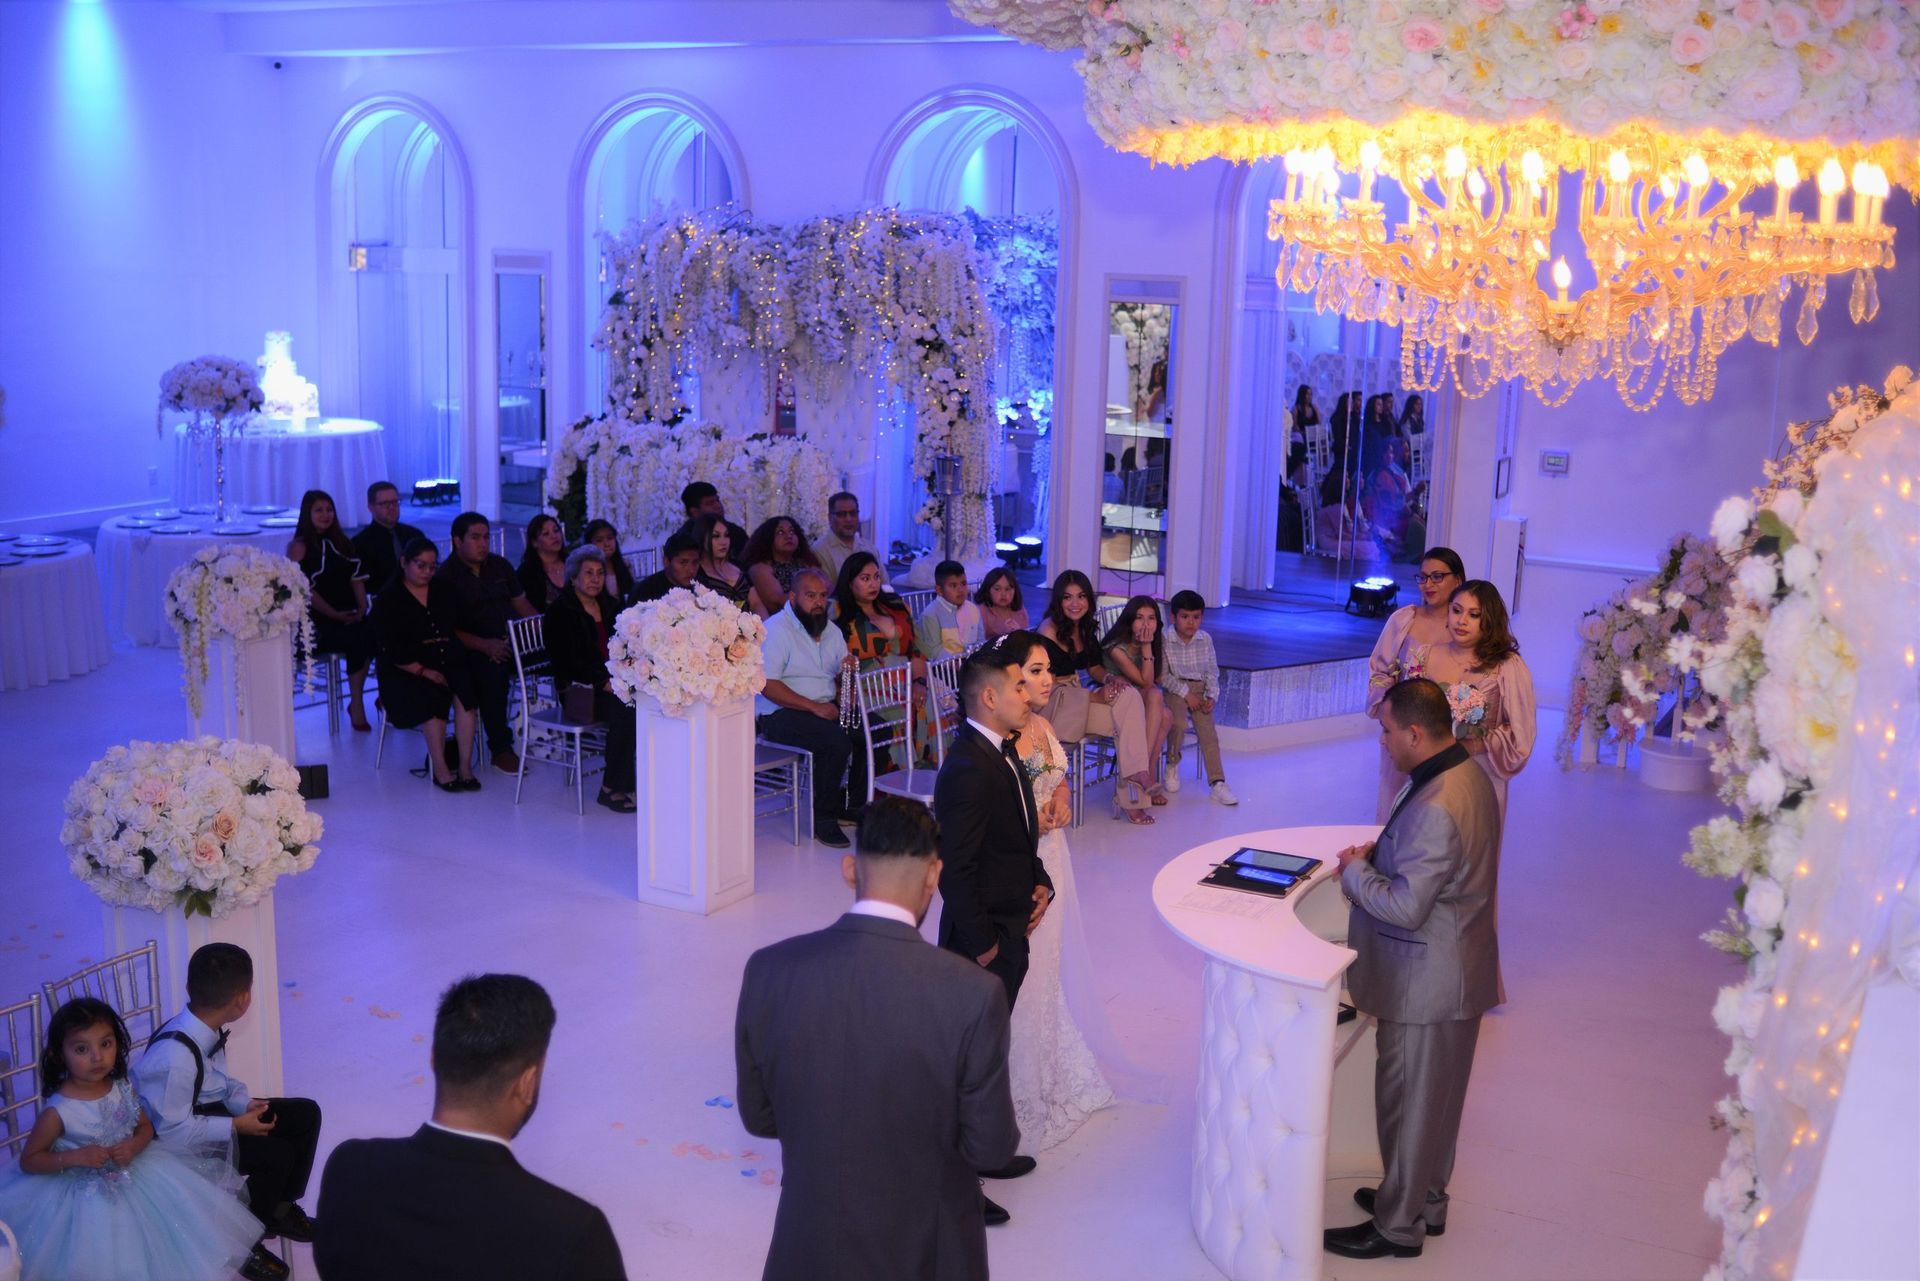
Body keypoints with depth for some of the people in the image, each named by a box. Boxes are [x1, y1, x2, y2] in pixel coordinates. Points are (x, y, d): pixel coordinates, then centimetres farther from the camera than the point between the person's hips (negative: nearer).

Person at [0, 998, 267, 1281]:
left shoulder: (123, 1089, -6)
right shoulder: (58, 1111, -20)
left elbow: (146, 1127, 8)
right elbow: (28, 1160, -11)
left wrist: (134, 1146, -16)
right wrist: (76, 1157, -25)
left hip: (133, 1177, 4)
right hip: (85, 1193, -4)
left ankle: (232, 1256, 23)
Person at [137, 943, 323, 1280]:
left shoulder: (206, 1028, -10)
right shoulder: (174, 1056, -37)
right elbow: (174, 1132, -31)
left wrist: (244, 1102, -8)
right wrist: (234, 1127, -22)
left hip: (204, 1111, 9)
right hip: (179, 1139, -9)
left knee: (305, 1114, 4)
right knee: (275, 1154, -22)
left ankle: (280, 1209, 22)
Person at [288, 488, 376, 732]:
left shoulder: (342, 543, 20)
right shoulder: (299, 546, 2)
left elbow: (356, 578, 14)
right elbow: (306, 589, -7)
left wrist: (362, 609, -4)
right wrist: (335, 615, -16)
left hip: (349, 617, 5)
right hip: (317, 622, -5)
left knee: (378, 632, -29)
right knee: (359, 638, -32)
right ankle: (356, 705, -20)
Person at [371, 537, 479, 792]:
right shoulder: (388, 600, 3)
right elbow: (392, 651, -7)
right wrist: (423, 671, -17)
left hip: (445, 666, 4)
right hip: (404, 673, -3)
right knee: (433, 697, -32)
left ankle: (465, 767, -28)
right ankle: (440, 770, -28)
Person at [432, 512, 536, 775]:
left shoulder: (499, 565, 15)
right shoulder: (445, 578, -3)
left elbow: (520, 602, 18)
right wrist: (485, 645, -23)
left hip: (513, 640, 5)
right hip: (473, 648, -5)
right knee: (492, 670, -37)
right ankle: (501, 749, -24)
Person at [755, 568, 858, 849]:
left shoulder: (831, 631, 16)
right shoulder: (776, 629, -10)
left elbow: (841, 677, 21)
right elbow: (768, 686, -18)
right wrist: (814, 707, -23)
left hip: (826, 709, 8)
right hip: (780, 713, -8)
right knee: (838, 741, -32)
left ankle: (850, 802, 2)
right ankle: (822, 816, -15)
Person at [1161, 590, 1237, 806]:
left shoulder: (1205, 640, 5)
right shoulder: (1165, 641, -8)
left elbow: (1212, 672, 9)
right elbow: (1163, 675, -10)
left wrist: (1212, 695, -6)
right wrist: (1185, 693, -15)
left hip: (1199, 690, 3)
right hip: (1175, 690, -3)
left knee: (1207, 729, -14)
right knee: (1179, 723, -29)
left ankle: (1217, 783, -18)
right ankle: (1172, 764, 1)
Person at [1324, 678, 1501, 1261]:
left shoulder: (1437, 809, -31)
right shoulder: (1469, 776, 2)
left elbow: (1404, 907, -28)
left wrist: (1354, 869, -13)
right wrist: (1380, 853, 3)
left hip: (1427, 984, -10)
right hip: (1455, 973, 10)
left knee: (1409, 1103, 7)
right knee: (1436, 1097, 23)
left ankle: (1398, 1225, 22)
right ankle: (1426, 1201, 40)